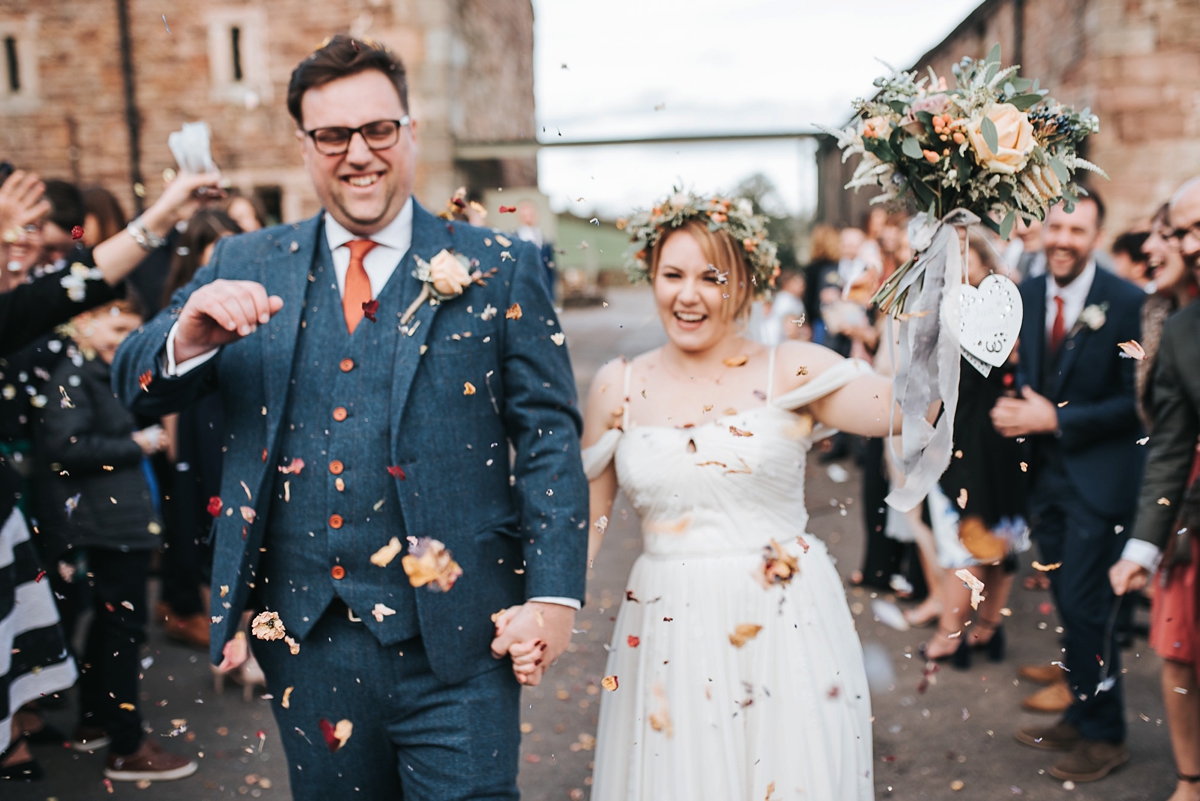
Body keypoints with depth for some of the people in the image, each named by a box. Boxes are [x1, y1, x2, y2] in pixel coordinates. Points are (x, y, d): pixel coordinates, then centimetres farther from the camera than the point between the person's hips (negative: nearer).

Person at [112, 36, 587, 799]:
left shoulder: (498, 270, -2)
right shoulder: (246, 266, 5)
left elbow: (551, 435, -4)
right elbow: (137, 390, 1)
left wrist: (553, 594, -11)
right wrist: (187, 340, -22)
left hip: (452, 643, -3)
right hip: (306, 637, 3)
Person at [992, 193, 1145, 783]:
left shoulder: (1126, 302, -12)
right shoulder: (1027, 295, 5)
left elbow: (1135, 402, -13)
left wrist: (1057, 418, -18)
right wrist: (1013, 411, -8)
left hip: (1099, 477, -6)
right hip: (1046, 471, 6)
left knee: (1086, 606, -3)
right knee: (1067, 603, 15)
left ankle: (1104, 735, 15)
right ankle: (1080, 716, 31)